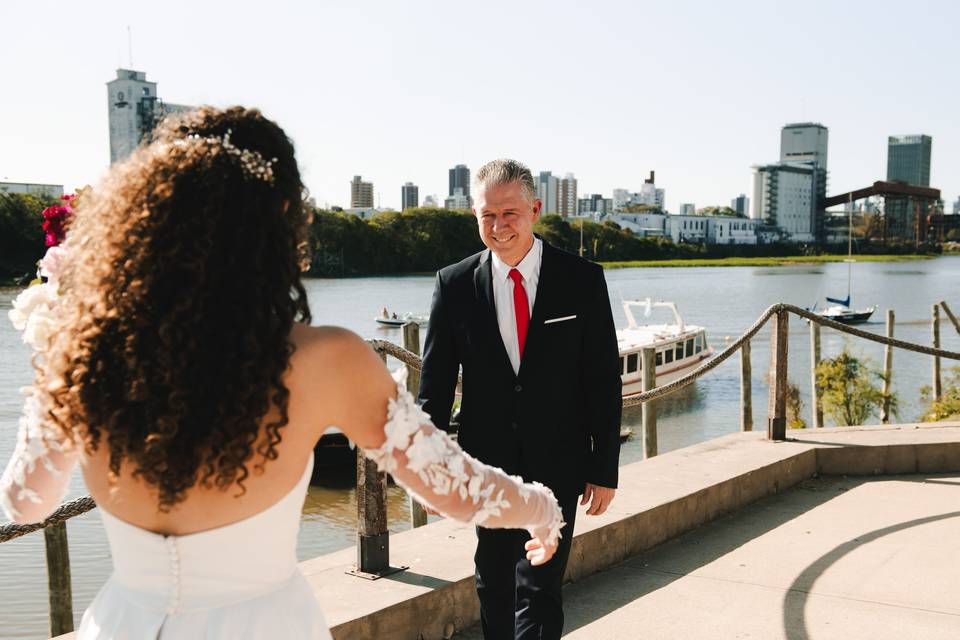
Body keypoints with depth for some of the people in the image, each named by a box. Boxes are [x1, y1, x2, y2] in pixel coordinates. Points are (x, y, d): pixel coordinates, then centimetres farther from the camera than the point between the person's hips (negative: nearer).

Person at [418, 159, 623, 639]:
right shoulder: (455, 284, -3)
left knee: (539, 591, -4)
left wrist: (605, 470, -3)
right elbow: (434, 384, 1)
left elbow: (604, 380, -2)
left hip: (557, 465, -2)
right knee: (494, 589, 16)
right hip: (486, 464, 2)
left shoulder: (582, 280, -5)